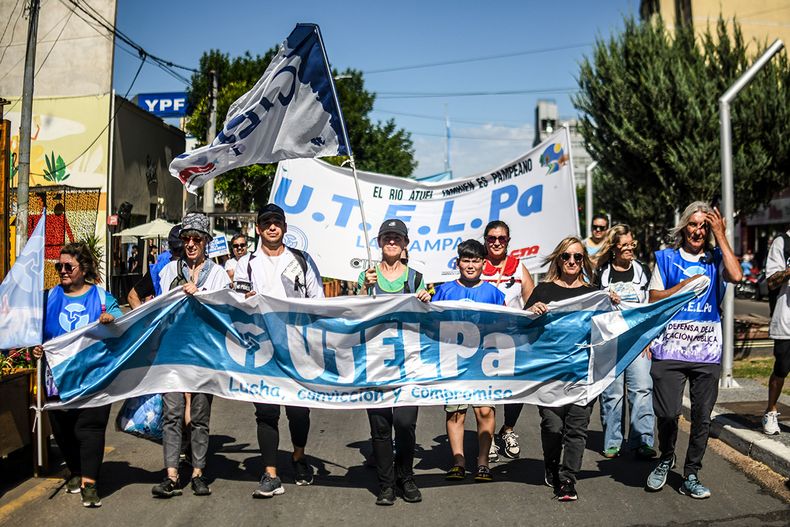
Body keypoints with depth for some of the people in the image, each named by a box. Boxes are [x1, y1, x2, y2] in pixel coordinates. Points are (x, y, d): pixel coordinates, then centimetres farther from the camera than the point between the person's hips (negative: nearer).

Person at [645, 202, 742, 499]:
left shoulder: (715, 260, 10)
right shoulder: (666, 258, 8)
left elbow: (735, 276, -12)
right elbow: (654, 300, 5)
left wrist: (720, 235, -6)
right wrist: (686, 285, -7)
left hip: (707, 351, 2)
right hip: (669, 350, -1)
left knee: (702, 416, 5)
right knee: (667, 413, -7)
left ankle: (690, 476, 18)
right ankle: (666, 459, 22)